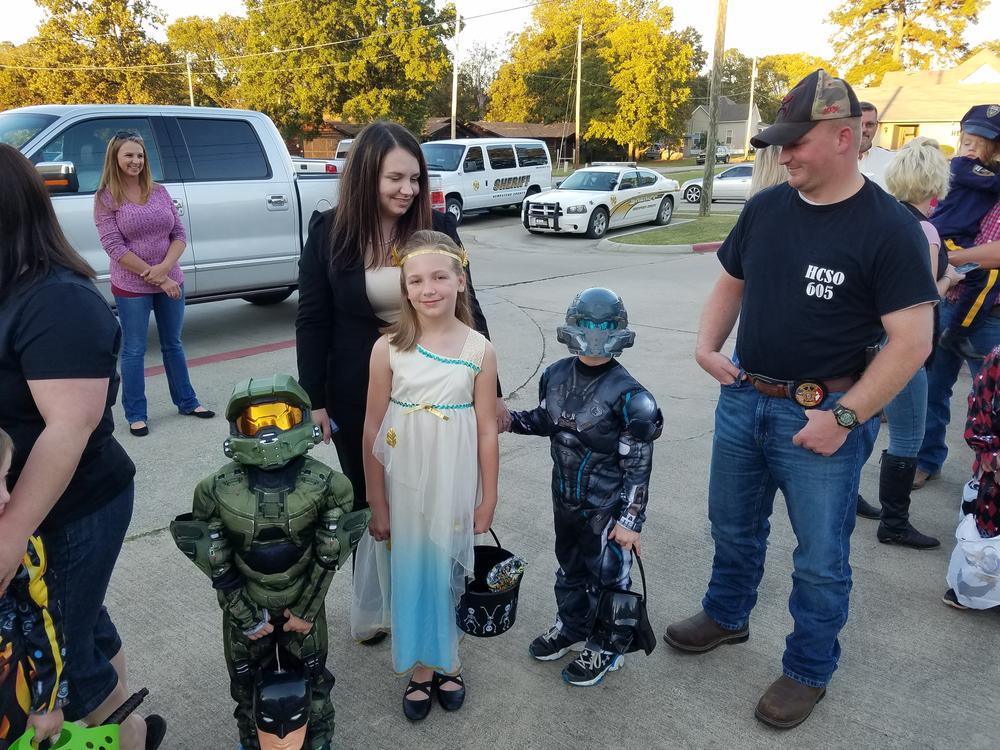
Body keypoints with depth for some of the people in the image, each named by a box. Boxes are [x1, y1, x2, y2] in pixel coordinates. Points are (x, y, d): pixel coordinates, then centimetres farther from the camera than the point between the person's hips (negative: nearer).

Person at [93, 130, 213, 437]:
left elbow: (179, 234, 2)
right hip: (131, 288, -4)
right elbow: (114, 246, -13)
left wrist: (165, 267, -16)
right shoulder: (106, 198, -7)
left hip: (171, 282, 4)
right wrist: (158, 279, -17)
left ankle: (187, 402, 29)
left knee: (173, 344, 16)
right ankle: (136, 415, 16)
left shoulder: (159, 192, 4)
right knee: (133, 351, 5)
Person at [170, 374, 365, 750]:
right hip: (244, 607, 1)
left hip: (303, 601, 0)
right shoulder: (216, 490, -20)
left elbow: (328, 556, -9)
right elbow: (216, 564, -10)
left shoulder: (326, 485, -20)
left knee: (312, 677, 19)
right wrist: (245, 614, -7)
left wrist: (308, 609, -6)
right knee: (248, 683, 21)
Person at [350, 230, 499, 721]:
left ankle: (447, 661, 37)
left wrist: (488, 498, 0)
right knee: (410, 572, 11)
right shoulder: (388, 348, -9)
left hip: (454, 484, 0)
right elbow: (373, 428, -5)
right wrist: (376, 502, -4)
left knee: (449, 571, 13)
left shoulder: (479, 350, -8)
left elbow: (487, 430, -3)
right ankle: (422, 668, 32)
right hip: (402, 484, 0)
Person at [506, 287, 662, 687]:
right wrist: (513, 420, -3)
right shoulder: (557, 375, -5)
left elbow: (637, 467, -16)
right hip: (565, 498, 6)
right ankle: (570, 628, 46)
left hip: (606, 507, -6)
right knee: (569, 566, 24)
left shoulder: (627, 395, -21)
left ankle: (604, 648, 32)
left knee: (605, 577, 11)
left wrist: (630, 520, -15)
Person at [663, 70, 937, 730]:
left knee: (820, 558, 10)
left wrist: (844, 417, -20)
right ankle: (726, 616, 47)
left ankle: (809, 669, 32)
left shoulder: (889, 228, -14)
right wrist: (708, 345, -1)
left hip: (822, 417, -5)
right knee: (734, 527, 22)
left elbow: (913, 340, -16)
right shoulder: (766, 207, 2)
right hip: (743, 402, 6)